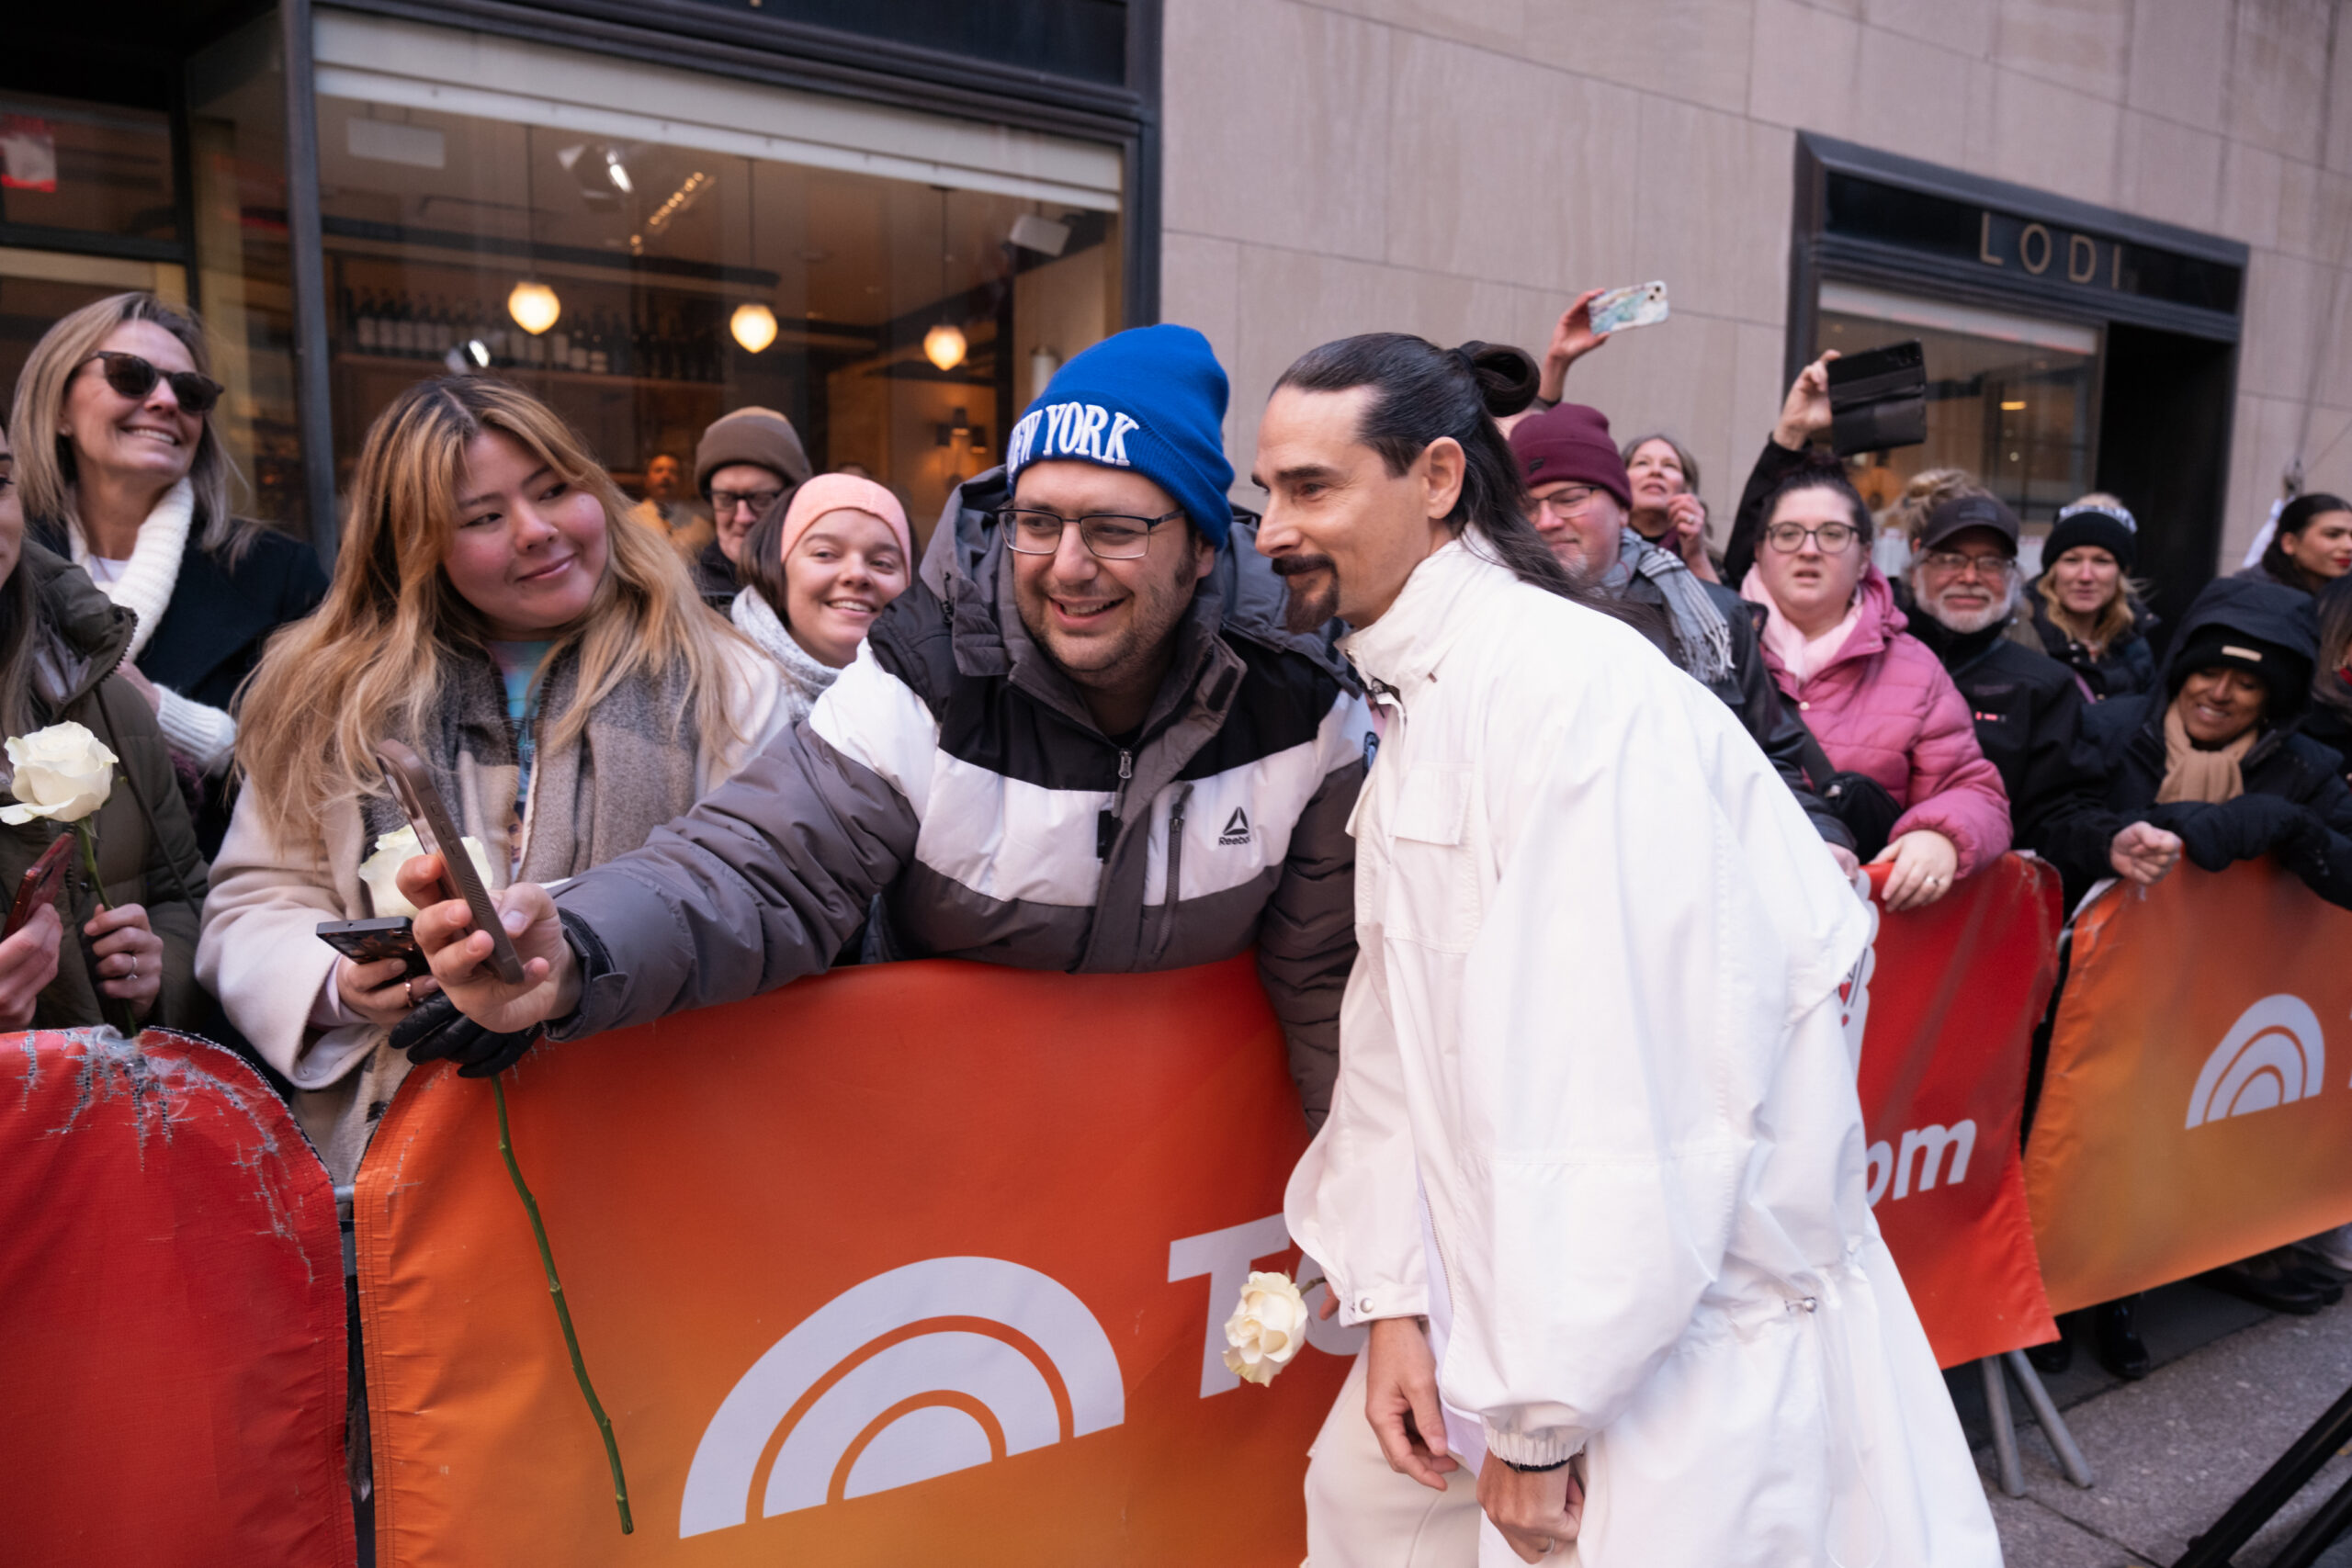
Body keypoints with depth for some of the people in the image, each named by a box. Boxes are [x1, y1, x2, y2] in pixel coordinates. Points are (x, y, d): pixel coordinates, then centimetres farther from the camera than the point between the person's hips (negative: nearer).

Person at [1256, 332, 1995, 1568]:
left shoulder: (1571, 684, -24)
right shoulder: (1413, 700, 6)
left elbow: (1617, 1082, -27)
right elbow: (1400, 1026, 5)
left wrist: (1539, 1415, -19)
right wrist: (1391, 1293, 0)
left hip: (1703, 1302, -8)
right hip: (1514, 1268, 8)